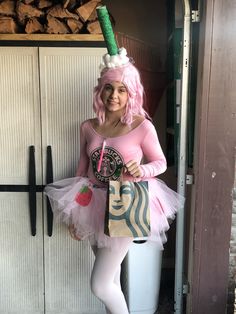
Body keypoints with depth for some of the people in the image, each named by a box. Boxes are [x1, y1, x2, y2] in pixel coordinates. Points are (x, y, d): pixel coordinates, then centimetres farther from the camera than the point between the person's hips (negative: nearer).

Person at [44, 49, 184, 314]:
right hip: (95, 204, 5)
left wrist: (141, 170, -23)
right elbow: (82, 170, 8)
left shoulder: (143, 126, -11)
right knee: (110, 277, 19)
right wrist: (74, 214, 11)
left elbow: (161, 162, 0)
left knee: (100, 285, -4)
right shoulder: (88, 127, 1)